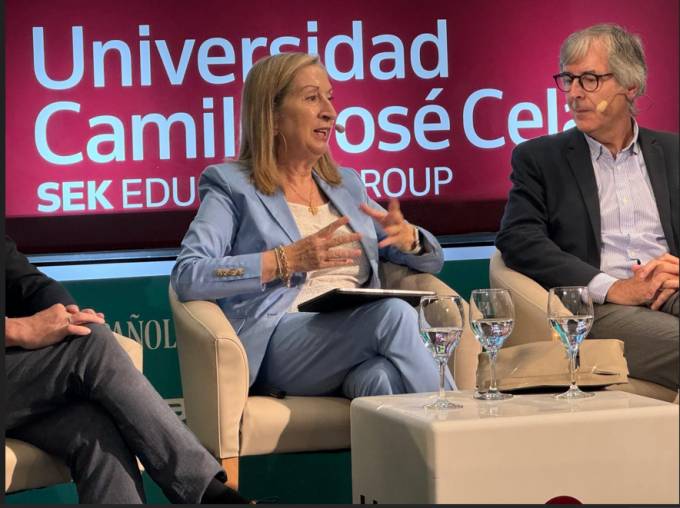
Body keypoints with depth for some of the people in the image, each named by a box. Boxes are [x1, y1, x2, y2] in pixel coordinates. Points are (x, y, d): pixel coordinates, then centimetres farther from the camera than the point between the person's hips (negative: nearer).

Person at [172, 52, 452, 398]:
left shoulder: (346, 184, 26)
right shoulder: (232, 185, 8)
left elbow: (432, 260, 26)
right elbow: (186, 278, -9)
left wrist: (408, 237, 1)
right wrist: (286, 260, -18)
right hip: (277, 343, -4)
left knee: (381, 377, -37)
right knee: (394, 312, -33)